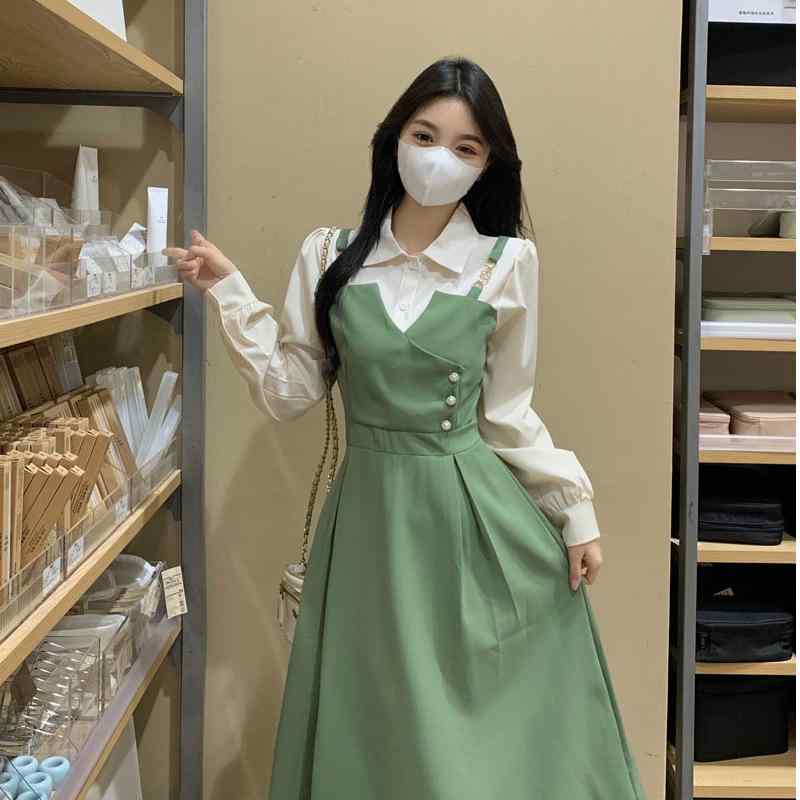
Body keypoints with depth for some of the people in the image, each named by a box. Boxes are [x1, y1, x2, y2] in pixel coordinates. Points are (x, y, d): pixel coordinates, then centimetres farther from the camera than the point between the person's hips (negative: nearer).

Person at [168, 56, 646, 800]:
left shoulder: (508, 262, -2)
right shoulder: (329, 254, 2)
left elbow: (507, 412, 3)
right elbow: (290, 391, 1)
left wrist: (573, 508, -1)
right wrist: (229, 290, -3)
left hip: (481, 513, -1)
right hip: (371, 511, 1)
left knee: (500, 718, 6)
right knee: (377, 717, 10)